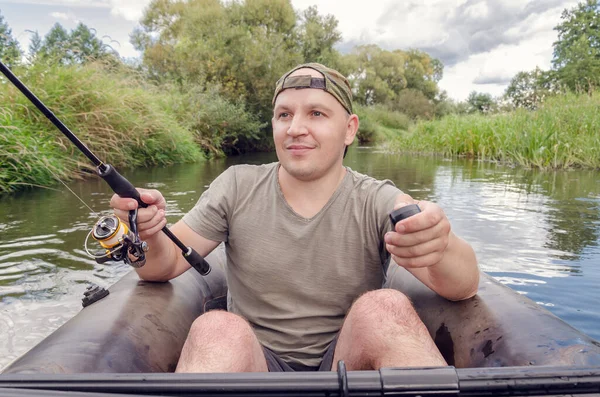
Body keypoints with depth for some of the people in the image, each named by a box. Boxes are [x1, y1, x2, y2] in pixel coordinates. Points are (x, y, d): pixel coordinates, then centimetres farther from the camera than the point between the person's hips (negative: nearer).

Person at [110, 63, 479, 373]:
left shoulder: (377, 203, -6)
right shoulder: (237, 187, -1)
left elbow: (465, 286, -17)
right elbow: (166, 265, -1)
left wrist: (440, 246, -41)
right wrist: (150, 235, -25)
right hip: (255, 363, 0)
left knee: (385, 308, -29)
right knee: (216, 328, -32)